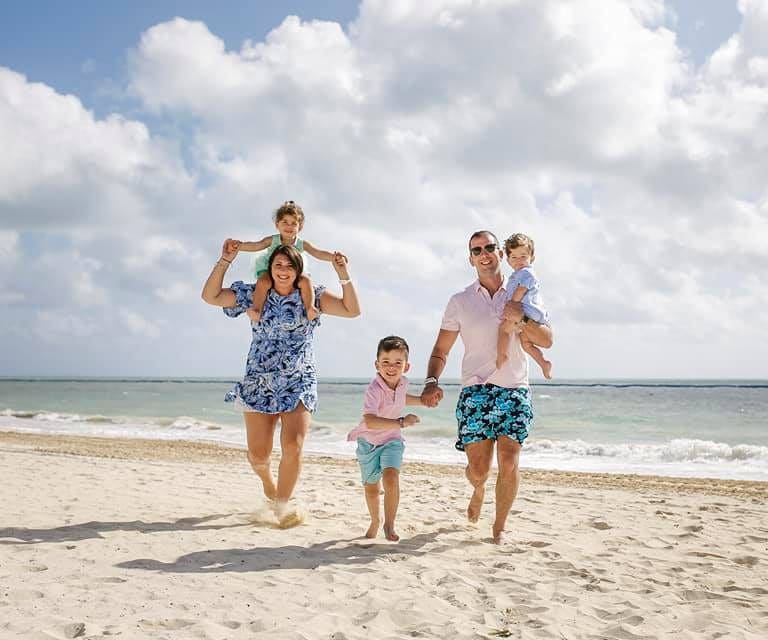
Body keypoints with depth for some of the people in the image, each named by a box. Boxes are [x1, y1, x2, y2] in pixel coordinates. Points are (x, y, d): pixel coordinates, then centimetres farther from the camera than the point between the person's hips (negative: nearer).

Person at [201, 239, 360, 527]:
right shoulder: (254, 294, 6)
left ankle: (283, 505, 2)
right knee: (258, 454, -1)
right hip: (259, 382, 1)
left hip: (299, 384, -1)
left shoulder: (311, 296, 3)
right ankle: (267, 480, 34)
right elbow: (210, 296, 1)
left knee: (293, 446, -17)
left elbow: (352, 310, -5)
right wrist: (225, 260, -4)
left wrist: (344, 276, -16)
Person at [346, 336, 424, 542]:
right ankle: (375, 521, 41)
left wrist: (423, 400, 12)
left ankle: (389, 525, -7)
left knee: (391, 477, -22)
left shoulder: (402, 383, -9)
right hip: (368, 441, -3)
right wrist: (401, 422, -50)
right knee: (371, 488, 13)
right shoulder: (374, 389, -32)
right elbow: (370, 421, -47)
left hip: (391, 440, 3)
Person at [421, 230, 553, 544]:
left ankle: (499, 526, 10)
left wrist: (521, 320, -11)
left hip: (515, 389, 0)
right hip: (475, 391, 0)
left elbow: (547, 340, 7)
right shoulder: (460, 301, 9)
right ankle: (478, 489, 34)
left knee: (509, 462, -10)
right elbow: (440, 350, 8)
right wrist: (432, 382, -10)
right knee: (478, 468, -3)